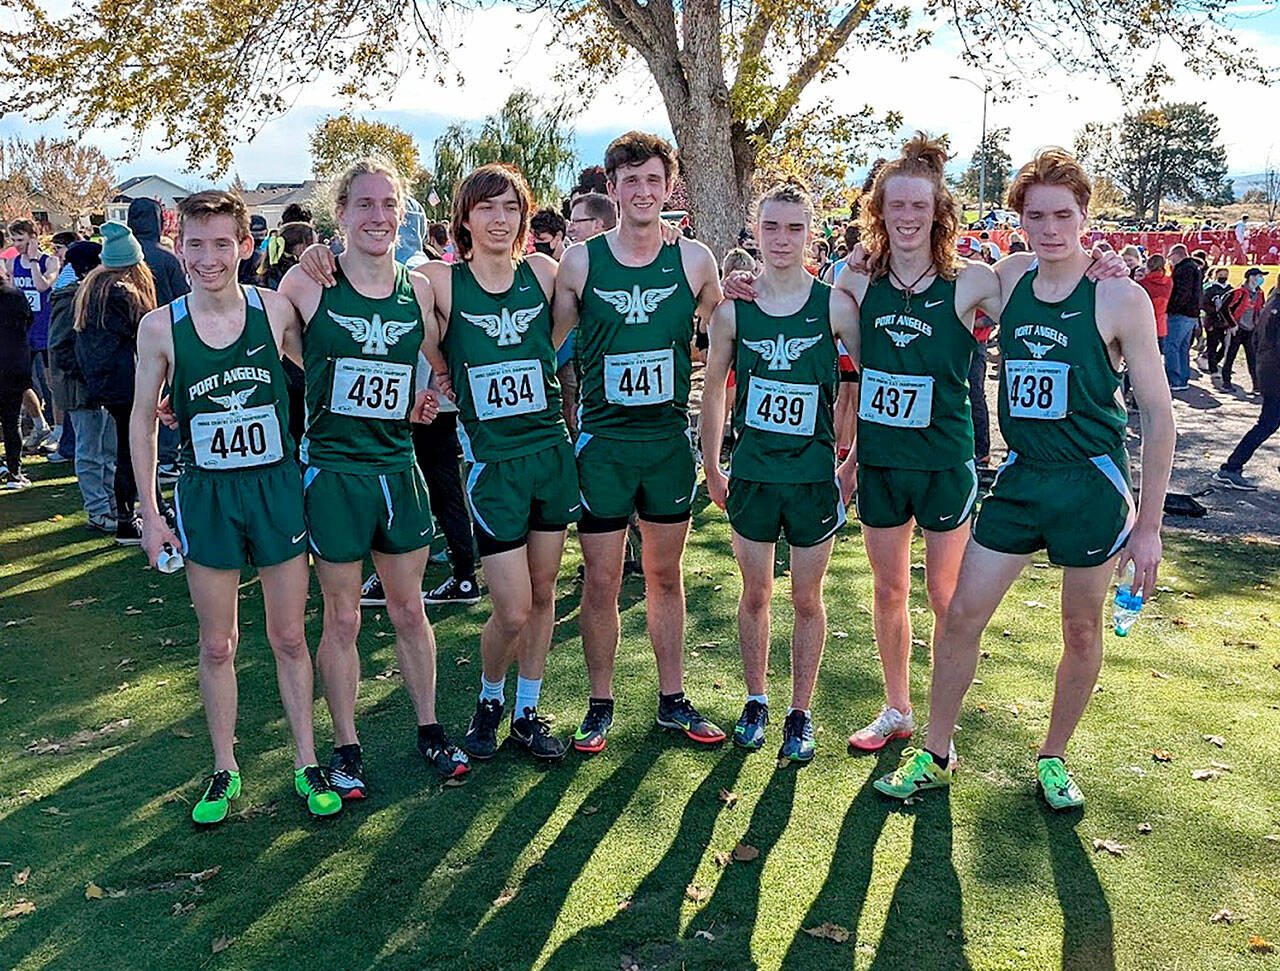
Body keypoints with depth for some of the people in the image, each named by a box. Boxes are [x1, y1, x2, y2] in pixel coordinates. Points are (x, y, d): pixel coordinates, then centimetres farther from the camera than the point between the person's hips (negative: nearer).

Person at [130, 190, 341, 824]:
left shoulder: (275, 309, -6)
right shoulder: (161, 327, -6)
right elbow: (143, 419, 3)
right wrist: (149, 512, 1)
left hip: (277, 486, 0)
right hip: (205, 493, 0)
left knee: (290, 638, 9)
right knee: (217, 645, 10)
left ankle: (306, 762, 23)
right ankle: (225, 769, 26)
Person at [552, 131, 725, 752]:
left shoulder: (694, 260, 1)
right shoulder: (579, 262, -2)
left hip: (670, 440, 2)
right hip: (602, 440, -1)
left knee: (666, 575, 13)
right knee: (600, 581, 3)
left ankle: (672, 701, 26)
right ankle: (600, 704, 21)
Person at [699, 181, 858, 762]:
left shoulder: (835, 305, -7)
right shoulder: (733, 309, -2)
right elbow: (715, 389, 8)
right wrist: (712, 468, 9)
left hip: (814, 473, -1)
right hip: (752, 471, 1)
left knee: (806, 599, 9)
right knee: (755, 593, 13)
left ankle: (800, 715, 24)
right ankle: (755, 702, 31)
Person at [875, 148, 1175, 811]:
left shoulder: (1120, 297, -10)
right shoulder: (1007, 282, 1)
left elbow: (1158, 416, -7)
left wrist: (1148, 525, -8)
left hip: (1092, 483, -3)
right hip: (1020, 477, 3)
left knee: (1082, 632, 10)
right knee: (962, 613, 2)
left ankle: (1053, 758, 32)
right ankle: (934, 755, 19)